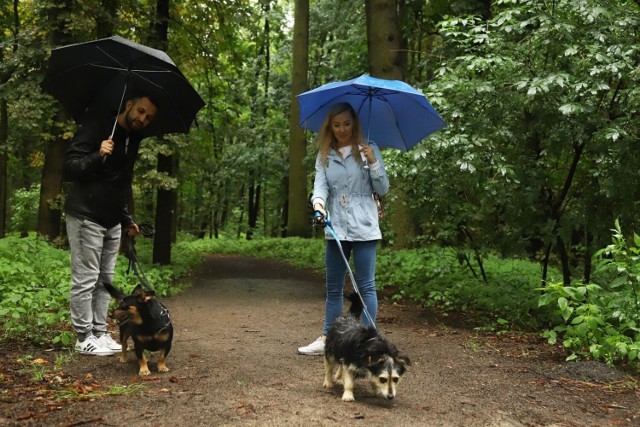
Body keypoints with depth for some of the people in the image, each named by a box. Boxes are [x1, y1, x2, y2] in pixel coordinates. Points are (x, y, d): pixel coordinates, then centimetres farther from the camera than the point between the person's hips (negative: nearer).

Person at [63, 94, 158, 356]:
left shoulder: (133, 141, 13)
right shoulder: (96, 128, -11)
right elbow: (69, 168, -16)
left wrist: (127, 220, 19)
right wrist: (98, 156, -32)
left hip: (112, 222, 8)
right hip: (86, 218, -8)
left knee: (105, 280, 9)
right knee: (85, 280, -4)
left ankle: (100, 332, 17)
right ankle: (84, 338, 3)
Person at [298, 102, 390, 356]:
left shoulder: (368, 150, 2)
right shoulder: (324, 156, 9)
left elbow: (383, 189, 0)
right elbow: (320, 185, -5)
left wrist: (373, 163, -15)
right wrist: (318, 202, -27)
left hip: (363, 227, -3)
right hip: (335, 228, 4)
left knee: (366, 286, -2)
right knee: (333, 288, 11)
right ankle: (327, 339, 18)